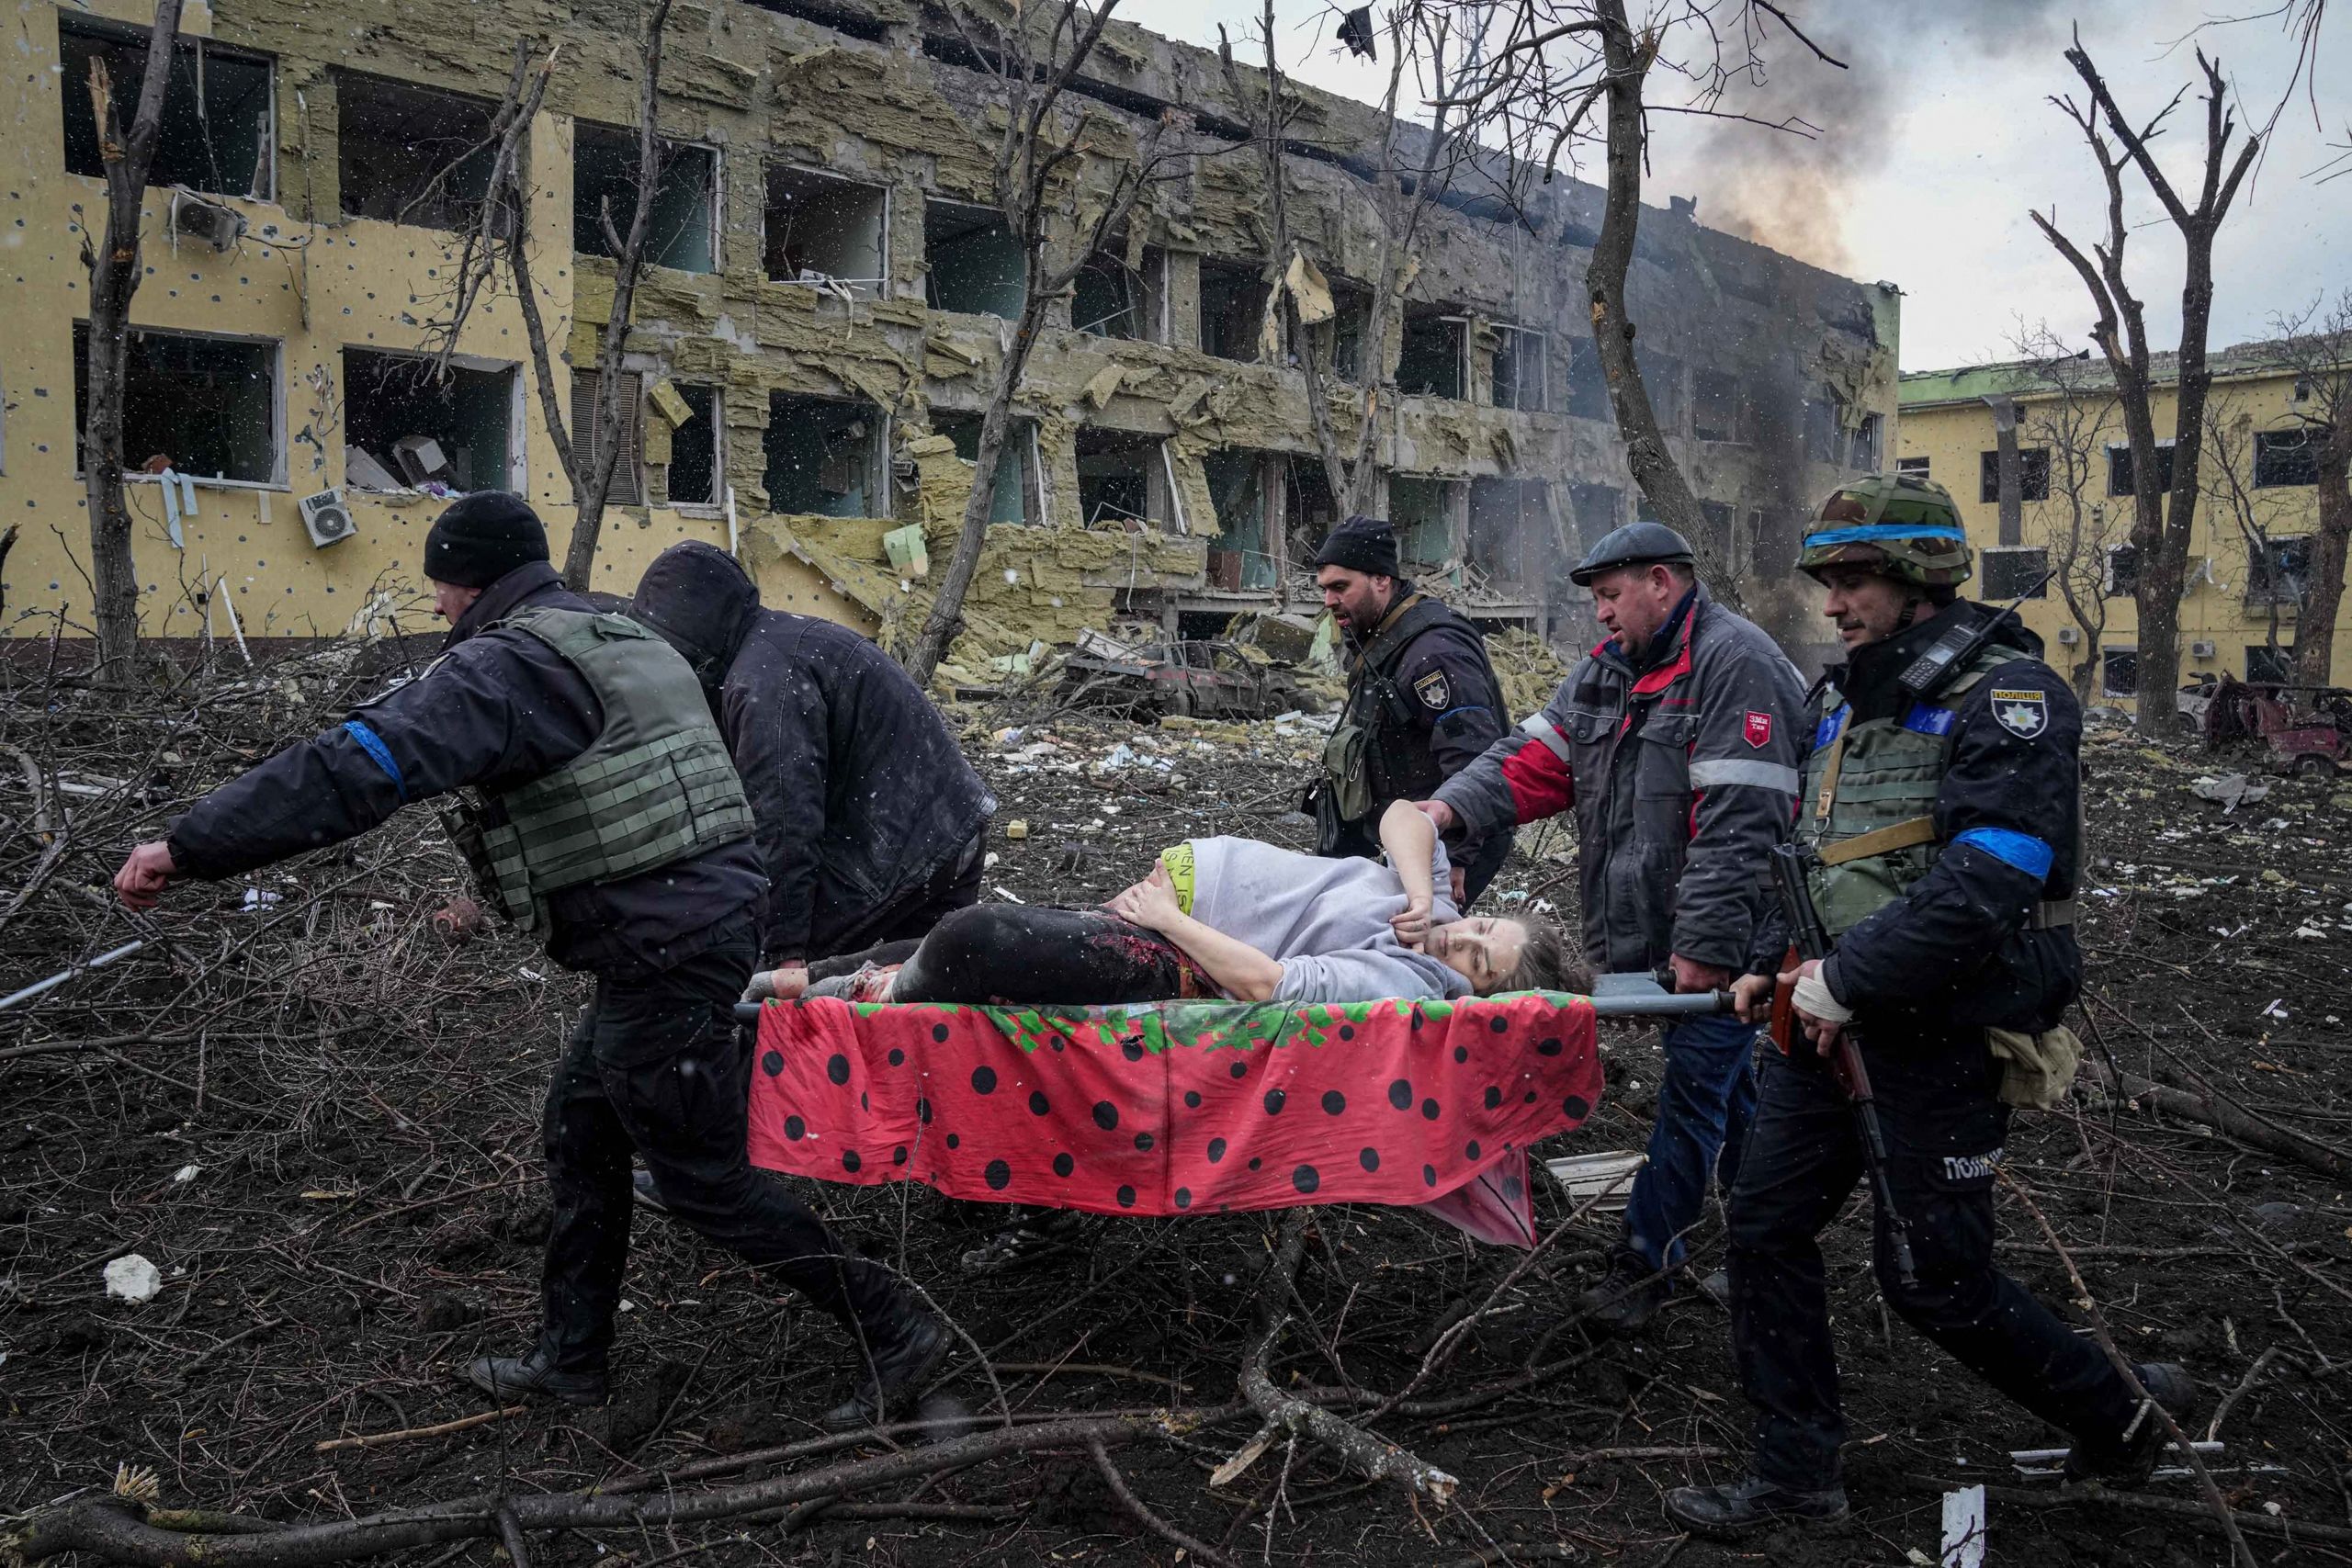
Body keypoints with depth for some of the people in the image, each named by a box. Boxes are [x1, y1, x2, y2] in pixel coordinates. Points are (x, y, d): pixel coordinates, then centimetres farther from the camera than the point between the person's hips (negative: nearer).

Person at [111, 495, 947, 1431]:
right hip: (718, 910, 10)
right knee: (581, 1125, 21)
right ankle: (571, 1360, 32)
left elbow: (362, 766, -24)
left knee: (706, 1179, 3)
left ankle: (894, 1333, 11)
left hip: (664, 956, -10)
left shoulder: (506, 665, -14)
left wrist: (186, 847, -21)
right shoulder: (629, 643, 16)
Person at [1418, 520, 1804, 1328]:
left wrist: (1705, 944, -25)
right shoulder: (1607, 668, 12)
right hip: (1644, 925, 9)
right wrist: (1454, 806, -12)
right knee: (1726, 1079, 20)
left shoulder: (1733, 663, -16)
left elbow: (1737, 823, -22)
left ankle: (1648, 1253, 10)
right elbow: (1536, 757, 5)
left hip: (1720, 935, -9)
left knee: (1696, 1082, 0)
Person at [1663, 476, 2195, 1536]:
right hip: (1833, 1018, 8)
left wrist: (1848, 980, -23)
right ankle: (1795, 1476, 20)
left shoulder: (2007, 695, -15)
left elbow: (1986, 882, -26)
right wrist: (1774, 965, 7)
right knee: (1766, 1228, 7)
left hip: (1943, 1032, -8)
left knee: (1933, 1278, 2)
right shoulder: (1846, 695, 12)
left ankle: (2119, 1416, 28)